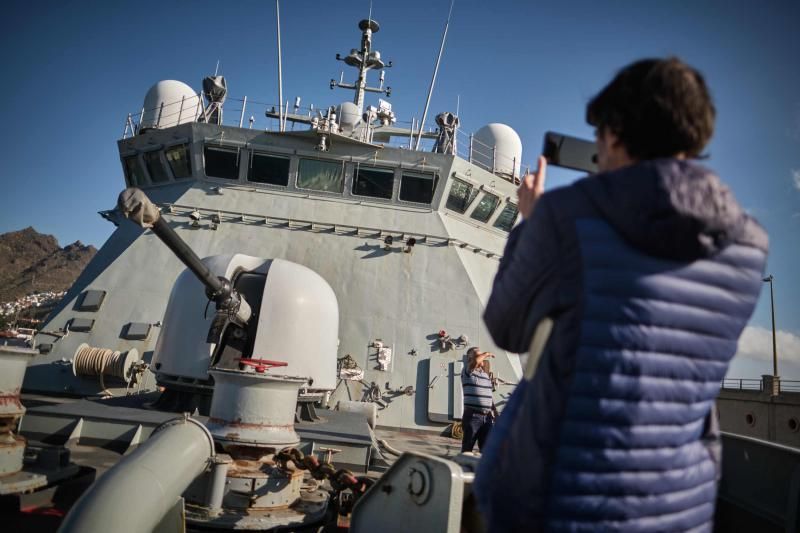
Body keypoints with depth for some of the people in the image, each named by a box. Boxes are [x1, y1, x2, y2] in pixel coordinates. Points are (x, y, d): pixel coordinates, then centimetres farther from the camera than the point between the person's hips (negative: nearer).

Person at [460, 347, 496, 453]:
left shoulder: (486, 375, 17)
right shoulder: (467, 372, -5)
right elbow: (476, 361, -26)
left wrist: (493, 412, 16)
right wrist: (486, 354, -8)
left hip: (487, 417, 7)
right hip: (472, 415, -7)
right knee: (467, 447, -1)